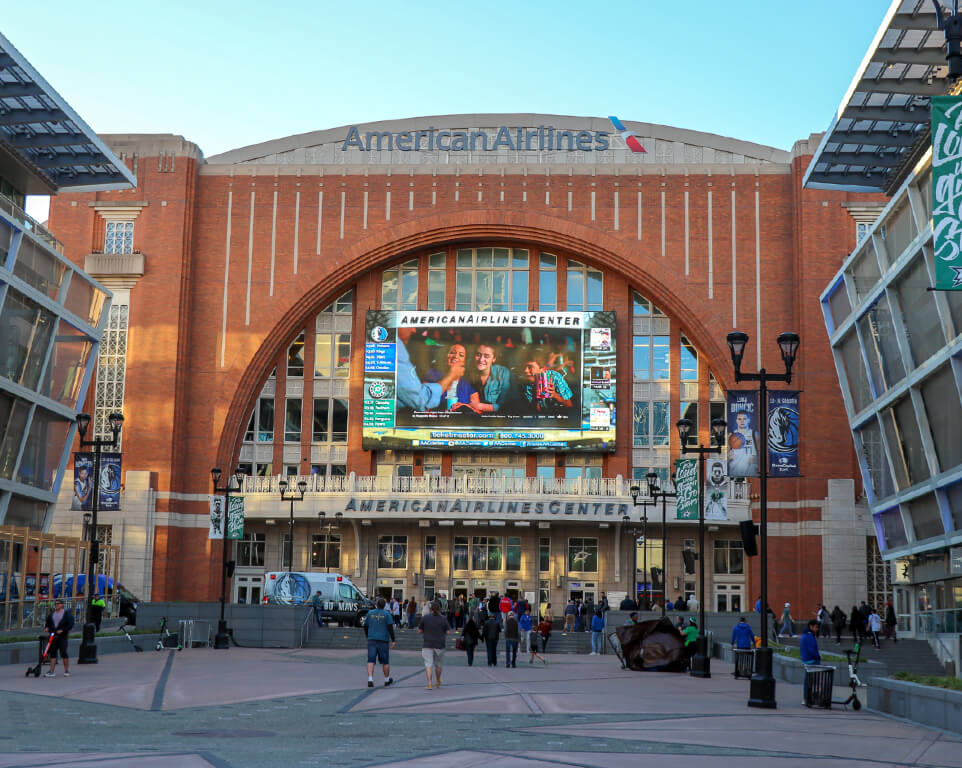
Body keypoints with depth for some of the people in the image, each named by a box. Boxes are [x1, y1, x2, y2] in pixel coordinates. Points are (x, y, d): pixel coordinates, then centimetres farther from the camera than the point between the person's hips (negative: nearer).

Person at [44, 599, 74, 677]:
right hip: (53, 636, 5)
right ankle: (52, 671, 4)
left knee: (63, 653, -6)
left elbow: (71, 624, -6)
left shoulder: (67, 614, -2)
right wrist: (47, 627, 0)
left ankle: (67, 671, 5)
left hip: (63, 636, -5)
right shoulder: (51, 614, 13)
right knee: (52, 653, 2)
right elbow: (47, 622, 21)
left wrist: (62, 630, -16)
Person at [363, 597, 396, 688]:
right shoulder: (387, 614, -3)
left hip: (371, 640, 2)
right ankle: (387, 679, 27)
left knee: (371, 661, -4)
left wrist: (367, 637, 27)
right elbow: (390, 628, -10)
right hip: (383, 640, -2)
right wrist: (393, 640, -4)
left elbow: (365, 626, 12)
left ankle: (370, 680, -20)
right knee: (385, 662, 13)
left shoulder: (370, 613, 6)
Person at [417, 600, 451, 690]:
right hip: (439, 645, 1)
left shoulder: (425, 618, -1)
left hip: (428, 644, -1)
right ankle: (438, 682, 31)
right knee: (438, 663, 17)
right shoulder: (443, 619, -2)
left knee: (428, 664, -3)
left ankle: (429, 682, -19)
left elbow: (419, 630, 3)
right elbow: (448, 632, -3)